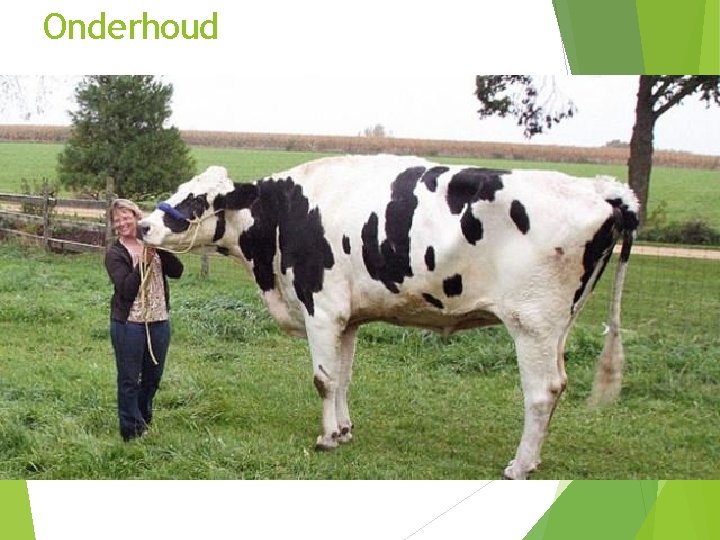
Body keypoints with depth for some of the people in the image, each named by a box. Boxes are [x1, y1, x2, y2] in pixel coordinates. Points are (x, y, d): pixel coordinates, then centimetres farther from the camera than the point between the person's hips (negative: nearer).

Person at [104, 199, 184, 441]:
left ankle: (143, 420, 37)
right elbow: (127, 289, -17)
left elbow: (177, 271, -3)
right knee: (129, 380, 4)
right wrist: (144, 262, -22)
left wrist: (161, 249, -16)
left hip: (159, 321, 5)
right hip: (129, 324, -5)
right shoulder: (115, 254, -5)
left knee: (153, 376, 17)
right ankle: (133, 431, 15)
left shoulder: (150, 245, 8)